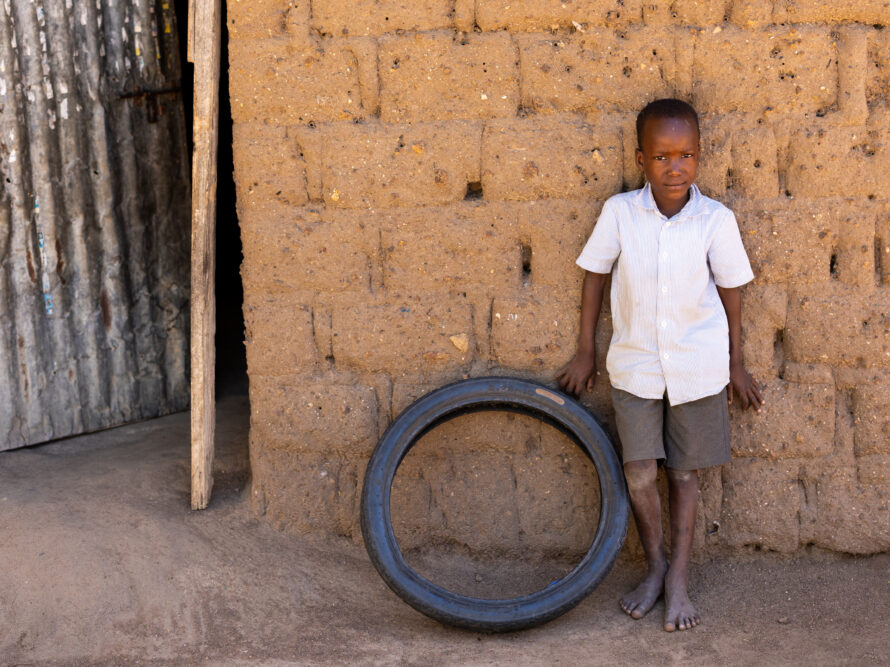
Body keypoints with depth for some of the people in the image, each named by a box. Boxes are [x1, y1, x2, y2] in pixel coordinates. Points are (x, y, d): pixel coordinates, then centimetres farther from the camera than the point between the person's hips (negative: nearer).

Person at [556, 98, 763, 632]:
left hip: (698, 367, 0)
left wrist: (736, 364, 8)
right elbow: (596, 274, 3)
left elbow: (730, 291, 1)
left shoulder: (717, 219, -10)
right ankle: (656, 567, 24)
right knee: (640, 473, 1)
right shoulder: (619, 212, -9)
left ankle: (679, 578, 22)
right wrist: (586, 351, 8)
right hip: (634, 364, 1)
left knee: (685, 473, 9)